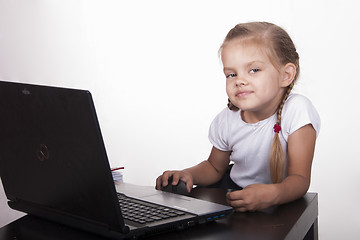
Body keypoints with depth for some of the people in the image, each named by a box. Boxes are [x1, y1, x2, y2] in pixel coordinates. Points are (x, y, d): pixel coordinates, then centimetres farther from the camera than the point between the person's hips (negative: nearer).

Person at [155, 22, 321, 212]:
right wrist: (189, 175, -12)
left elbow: (300, 179, -25)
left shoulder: (297, 110, -23)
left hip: (283, 197, -4)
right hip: (234, 191, 4)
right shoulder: (227, 120, -8)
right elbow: (214, 167, 10)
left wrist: (272, 194, -47)